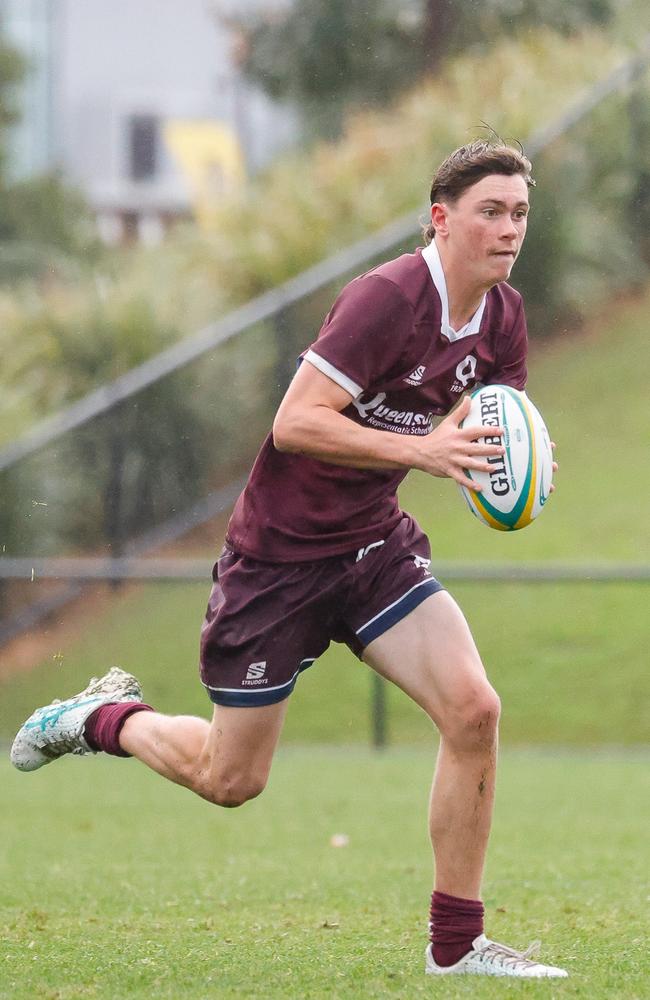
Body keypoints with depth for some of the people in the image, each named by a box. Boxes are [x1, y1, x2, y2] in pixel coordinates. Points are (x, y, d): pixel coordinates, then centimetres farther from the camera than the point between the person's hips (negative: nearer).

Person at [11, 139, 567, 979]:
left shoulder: (503, 319, -1)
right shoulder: (387, 298, -25)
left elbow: (489, 435, 14)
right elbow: (295, 422, -29)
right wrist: (421, 450, -37)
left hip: (375, 545, 6)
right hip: (279, 553, -6)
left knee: (472, 710, -15)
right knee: (230, 780, 4)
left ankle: (456, 943, -4)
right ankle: (103, 717, 36)